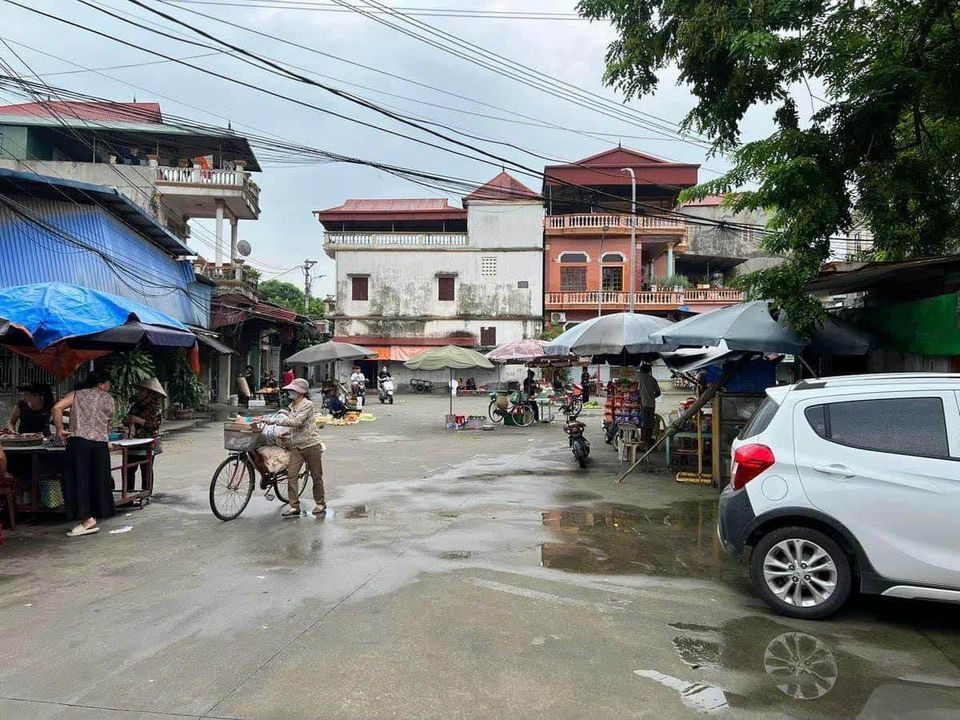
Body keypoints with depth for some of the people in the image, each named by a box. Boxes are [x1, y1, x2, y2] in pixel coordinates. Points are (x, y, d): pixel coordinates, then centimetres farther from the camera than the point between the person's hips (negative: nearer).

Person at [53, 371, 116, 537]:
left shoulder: (76, 394, 12)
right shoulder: (108, 398, 13)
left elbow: (57, 407, -4)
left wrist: (59, 429, 2)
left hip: (78, 441, -1)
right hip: (101, 443, 1)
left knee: (79, 479, -1)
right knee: (99, 481, 11)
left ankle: (87, 519, -8)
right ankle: (97, 514, 19)